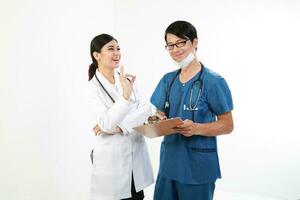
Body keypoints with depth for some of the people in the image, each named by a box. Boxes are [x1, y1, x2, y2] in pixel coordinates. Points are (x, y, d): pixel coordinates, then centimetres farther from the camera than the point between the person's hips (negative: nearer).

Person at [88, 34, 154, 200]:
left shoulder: (127, 79, 6)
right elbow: (106, 124, -22)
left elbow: (146, 109, -3)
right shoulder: (93, 87, -10)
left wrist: (120, 126, -16)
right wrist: (125, 95, -33)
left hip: (136, 154, 5)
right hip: (111, 158, -5)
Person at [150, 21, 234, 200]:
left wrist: (196, 128, -25)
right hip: (169, 162, 5)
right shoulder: (168, 80, 8)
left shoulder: (213, 81, -10)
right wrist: (158, 120, -11)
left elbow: (227, 125, -9)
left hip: (198, 165, -5)